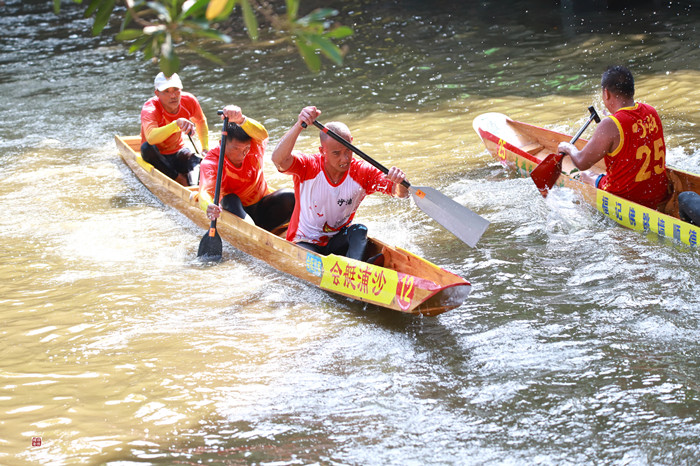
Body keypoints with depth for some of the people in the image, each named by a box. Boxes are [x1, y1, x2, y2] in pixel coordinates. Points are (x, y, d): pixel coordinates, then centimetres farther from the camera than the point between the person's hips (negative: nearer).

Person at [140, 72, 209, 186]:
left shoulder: (189, 101, -11)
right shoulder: (150, 109, -27)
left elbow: (201, 122, 14)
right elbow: (151, 138, -49)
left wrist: (205, 149, 4)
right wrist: (177, 123, -60)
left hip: (178, 151, 3)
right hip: (158, 157, -3)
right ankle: (180, 179, -25)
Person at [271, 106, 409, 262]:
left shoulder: (361, 172, -10)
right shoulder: (308, 168, -17)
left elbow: (401, 193, -16)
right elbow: (279, 159, -39)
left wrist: (399, 182, -41)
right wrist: (299, 125, -53)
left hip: (338, 242, 2)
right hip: (305, 242, -2)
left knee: (359, 230, -29)